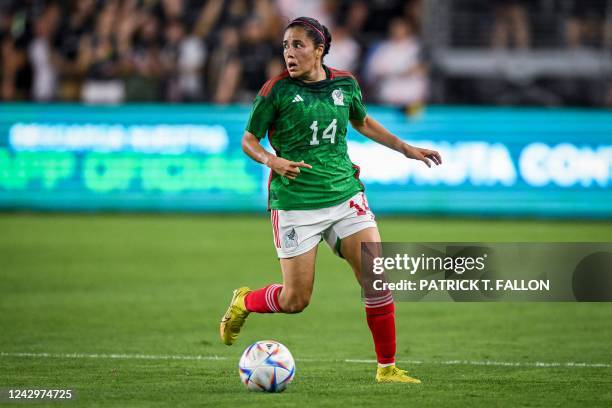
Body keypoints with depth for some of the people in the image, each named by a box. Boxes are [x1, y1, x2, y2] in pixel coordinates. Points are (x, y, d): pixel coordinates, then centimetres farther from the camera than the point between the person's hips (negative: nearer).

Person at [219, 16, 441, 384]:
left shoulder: (345, 84, 5)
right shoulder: (277, 90, -8)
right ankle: (244, 303, 30)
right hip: (295, 201, -4)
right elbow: (248, 140, -1)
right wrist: (271, 160, -22)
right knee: (295, 300, -2)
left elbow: (363, 122, 25)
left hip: (345, 195, 4)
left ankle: (387, 368, 3)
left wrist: (407, 149, 23)